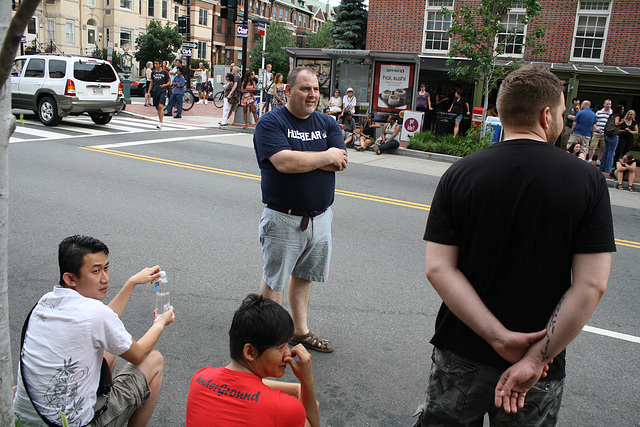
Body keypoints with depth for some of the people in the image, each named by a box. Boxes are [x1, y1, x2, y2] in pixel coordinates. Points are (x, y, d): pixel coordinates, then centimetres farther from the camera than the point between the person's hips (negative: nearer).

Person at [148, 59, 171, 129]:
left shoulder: (165, 72, 0)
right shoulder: (153, 72, 12)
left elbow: (169, 82, 4)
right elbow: (151, 83, 19)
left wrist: (165, 85, -17)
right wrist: (149, 91, 11)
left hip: (163, 91, -5)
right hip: (155, 91, 5)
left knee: (161, 106, -17)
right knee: (157, 107, 7)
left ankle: (161, 123, -19)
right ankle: (159, 120, 24)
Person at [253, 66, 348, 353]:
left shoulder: (327, 124, 8)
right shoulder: (271, 123, -8)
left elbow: (340, 162, -7)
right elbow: (284, 163, -25)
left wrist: (302, 159, -18)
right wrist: (325, 157, -13)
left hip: (320, 217, 5)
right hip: (283, 219, -5)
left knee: (304, 275, 18)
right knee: (274, 279, 6)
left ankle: (300, 331, 34)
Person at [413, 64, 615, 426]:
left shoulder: (459, 175, -8)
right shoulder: (588, 181, -9)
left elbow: (438, 268, -14)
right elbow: (591, 285, -15)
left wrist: (500, 337, -14)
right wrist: (536, 358, -13)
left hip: (460, 355, 1)